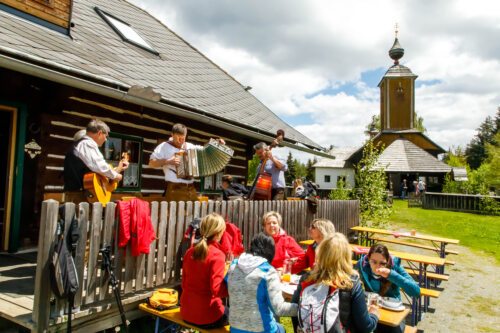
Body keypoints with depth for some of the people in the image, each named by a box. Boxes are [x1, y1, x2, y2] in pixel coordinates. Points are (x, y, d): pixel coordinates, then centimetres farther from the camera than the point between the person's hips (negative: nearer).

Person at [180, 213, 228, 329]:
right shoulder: (217, 255, -20)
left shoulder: (190, 252, 0)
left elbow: (184, 283, 8)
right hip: (207, 317, -6)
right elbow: (217, 289, -24)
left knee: (226, 310, 29)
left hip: (186, 313, 6)